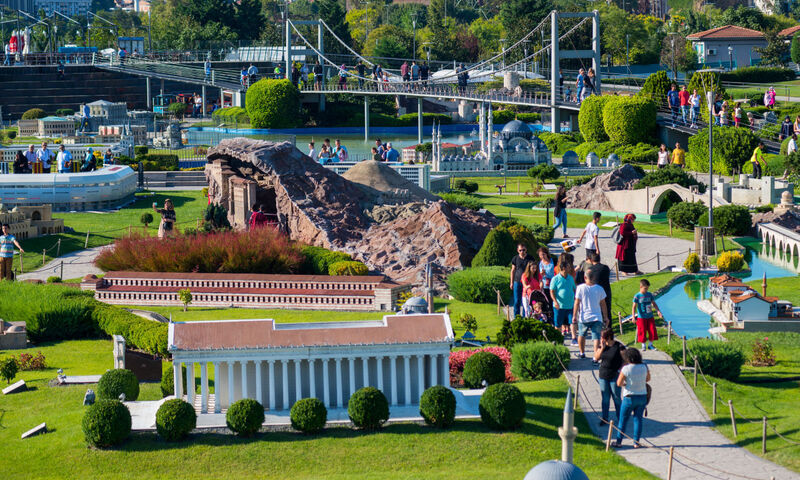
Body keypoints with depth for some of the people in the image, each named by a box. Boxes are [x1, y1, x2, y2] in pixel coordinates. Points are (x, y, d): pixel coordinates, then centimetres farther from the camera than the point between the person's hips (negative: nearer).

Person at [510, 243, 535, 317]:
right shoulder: (515, 259, 3)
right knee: (517, 301, 3)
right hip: (517, 282, 1)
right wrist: (511, 282, 9)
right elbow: (513, 271, 11)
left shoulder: (530, 258, 1)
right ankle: (516, 318, 12)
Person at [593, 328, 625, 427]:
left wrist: (621, 371, -14)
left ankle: (619, 419, 15)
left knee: (616, 398, 4)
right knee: (605, 398, 10)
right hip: (603, 376, 5)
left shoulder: (619, 347, -12)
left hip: (614, 377, -5)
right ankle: (604, 419, 19)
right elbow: (596, 358, 2)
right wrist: (602, 348, -9)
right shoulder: (603, 345, 4)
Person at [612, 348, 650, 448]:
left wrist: (625, 384, 4)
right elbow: (648, 379, 13)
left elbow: (619, 383, -15)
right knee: (638, 419, 11)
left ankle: (619, 442, 12)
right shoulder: (644, 367, -4)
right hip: (642, 396, 4)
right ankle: (636, 442, 11)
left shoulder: (626, 369, -17)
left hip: (630, 397, -4)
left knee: (623, 419, 7)